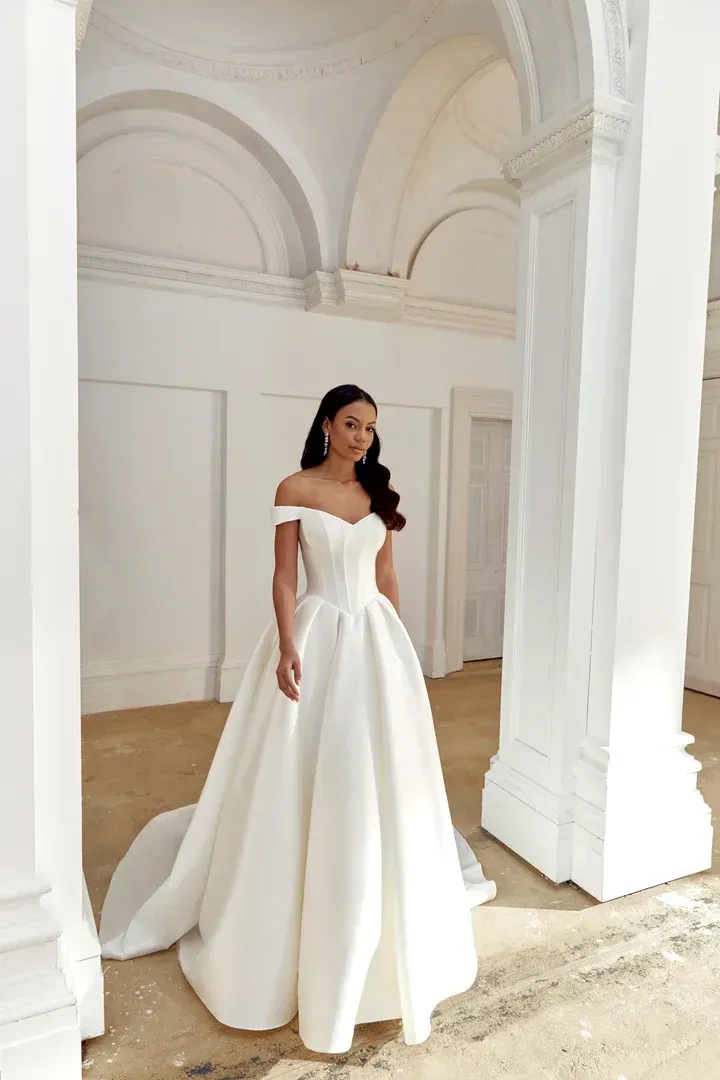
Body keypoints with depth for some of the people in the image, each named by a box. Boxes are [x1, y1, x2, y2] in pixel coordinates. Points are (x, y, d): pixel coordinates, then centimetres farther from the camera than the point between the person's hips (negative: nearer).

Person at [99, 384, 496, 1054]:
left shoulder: (378, 493, 9)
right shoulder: (295, 489, -3)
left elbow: (386, 577, 13)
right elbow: (283, 577, -6)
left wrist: (396, 644, 12)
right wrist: (288, 648, -16)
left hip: (375, 639, 4)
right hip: (318, 635, -4)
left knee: (376, 774, 11)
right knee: (304, 776, 3)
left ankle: (377, 924, 35)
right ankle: (289, 918, 26)